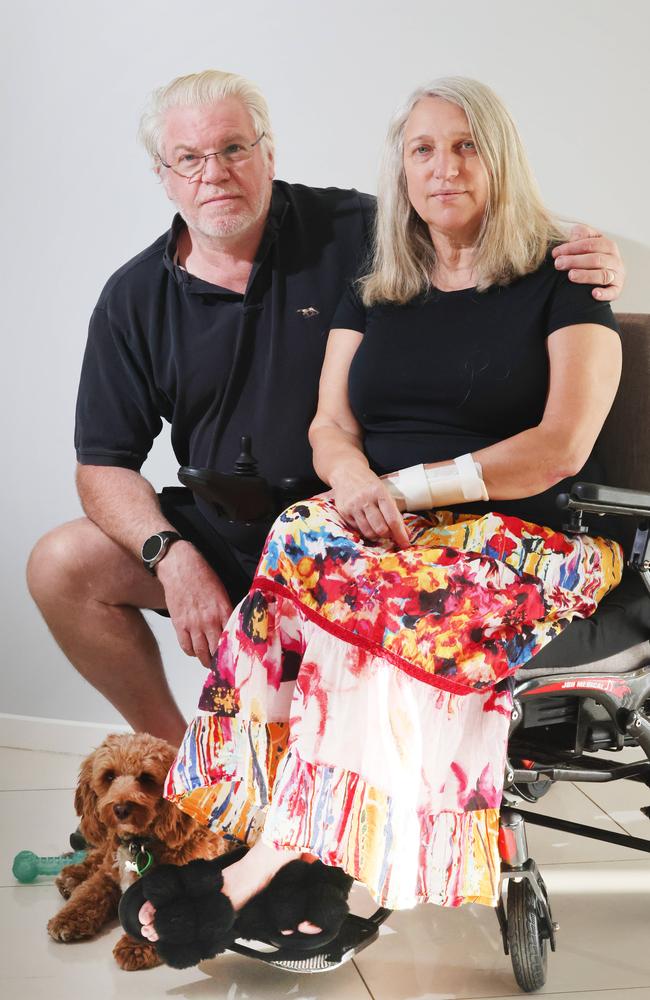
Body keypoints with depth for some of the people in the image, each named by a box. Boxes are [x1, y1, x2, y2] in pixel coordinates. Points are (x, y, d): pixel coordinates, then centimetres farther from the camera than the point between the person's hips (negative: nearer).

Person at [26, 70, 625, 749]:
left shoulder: (354, 231, -7)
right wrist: (172, 557, -19)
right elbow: (103, 465, 0)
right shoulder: (133, 299, 1)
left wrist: (587, 261, -23)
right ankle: (170, 745, 6)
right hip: (214, 533, 4)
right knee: (60, 565, -12)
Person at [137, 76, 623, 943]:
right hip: (384, 532, 4)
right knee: (308, 542, -31)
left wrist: (413, 487, -13)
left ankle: (280, 849, -30)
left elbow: (561, 447, -7)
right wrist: (355, 480, -15)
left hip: (525, 538, -3)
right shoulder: (373, 294, 18)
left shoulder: (561, 280, 4)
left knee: (367, 591, -34)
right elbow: (331, 428, 10)